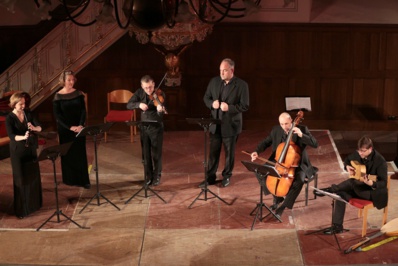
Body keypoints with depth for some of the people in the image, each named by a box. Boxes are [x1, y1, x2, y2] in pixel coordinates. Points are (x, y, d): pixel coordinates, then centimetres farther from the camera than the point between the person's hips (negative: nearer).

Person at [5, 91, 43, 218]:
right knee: (21, 178, -2)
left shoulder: (28, 114, 1)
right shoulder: (9, 118, -12)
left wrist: (34, 128, -25)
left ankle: (34, 203, 29)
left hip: (31, 149, 5)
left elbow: (40, 127, -3)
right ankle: (22, 209, 5)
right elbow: (11, 136, -23)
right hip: (18, 151, -5)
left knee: (34, 176, 13)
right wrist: (23, 137, -40)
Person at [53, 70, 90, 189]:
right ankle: (71, 180, 16)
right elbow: (57, 115, -10)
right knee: (68, 154, 4)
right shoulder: (58, 96, -7)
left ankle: (83, 180, 8)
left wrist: (81, 125, -16)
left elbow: (83, 110, -1)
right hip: (65, 129, -2)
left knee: (81, 153, 3)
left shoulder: (78, 93, 1)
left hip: (79, 128, 2)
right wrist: (70, 127, -18)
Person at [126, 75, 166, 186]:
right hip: (144, 127, 4)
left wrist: (160, 110, -46)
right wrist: (139, 104, -26)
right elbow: (129, 105, -7)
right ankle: (148, 176, 25)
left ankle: (157, 176, 19)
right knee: (146, 153, 11)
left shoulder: (159, 95, -14)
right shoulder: (139, 92, -2)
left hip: (156, 127, -4)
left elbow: (160, 114, -23)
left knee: (156, 153, 3)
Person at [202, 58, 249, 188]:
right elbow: (206, 98, 10)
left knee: (229, 153, 12)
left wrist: (229, 107, -25)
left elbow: (245, 106, -12)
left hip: (231, 125, -3)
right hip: (215, 124, 3)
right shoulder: (214, 81, 3)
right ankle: (210, 177, 21)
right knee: (213, 152, 10)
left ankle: (226, 176, 28)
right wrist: (212, 103, -12)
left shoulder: (242, 85, -11)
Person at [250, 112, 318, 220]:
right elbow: (266, 142, 7)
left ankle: (282, 207, -21)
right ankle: (277, 198, 9)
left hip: (297, 164, -4)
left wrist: (301, 135, -33)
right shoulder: (276, 130, -2)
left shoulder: (302, 129, -12)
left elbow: (315, 144, -19)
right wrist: (257, 152, -12)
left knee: (299, 180, -34)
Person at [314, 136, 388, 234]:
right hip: (359, 188, 7)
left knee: (353, 181, -34)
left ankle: (330, 189, -19)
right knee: (341, 193, -17)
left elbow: (384, 183, -22)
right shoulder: (357, 154, -4)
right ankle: (337, 226, -12)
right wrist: (347, 167, -6)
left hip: (374, 191, -7)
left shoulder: (380, 161, -22)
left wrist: (371, 183, -43)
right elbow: (347, 160, 18)